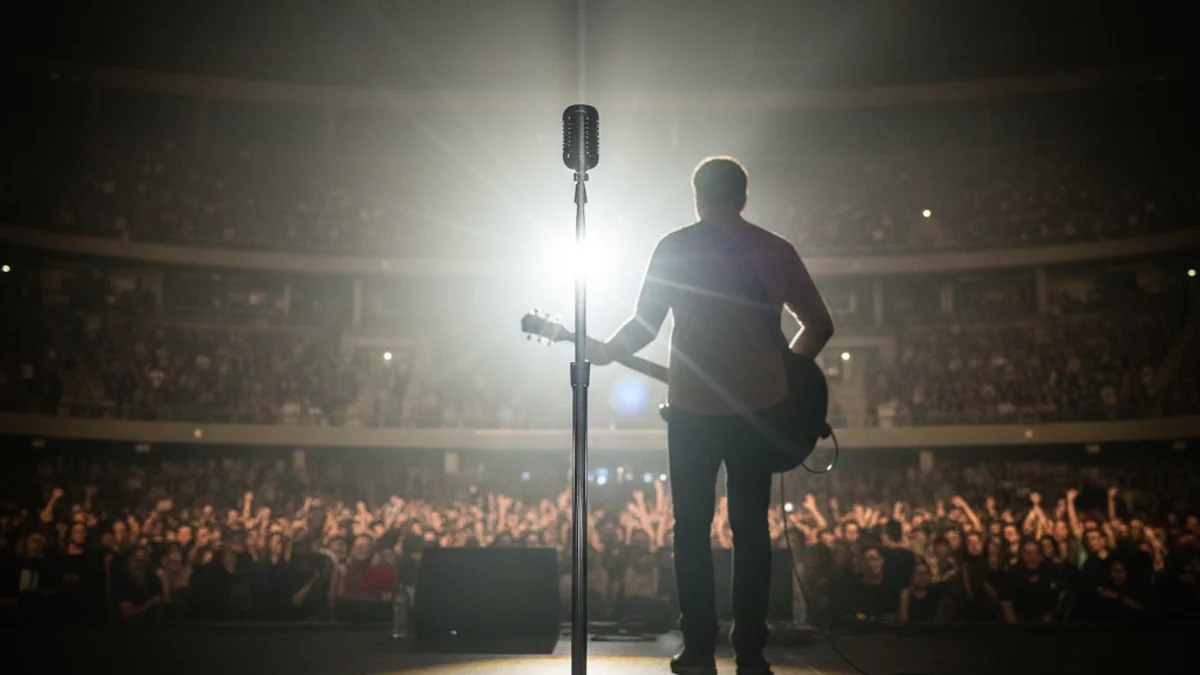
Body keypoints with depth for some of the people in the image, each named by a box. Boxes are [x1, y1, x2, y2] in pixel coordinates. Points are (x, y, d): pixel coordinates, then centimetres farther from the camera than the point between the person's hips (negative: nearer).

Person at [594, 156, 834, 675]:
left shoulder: (675, 248, -2)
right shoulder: (777, 250, 5)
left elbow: (644, 324, -5)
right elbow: (820, 325, 9)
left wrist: (603, 352, 13)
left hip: (694, 409, -2)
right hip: (759, 408, 2)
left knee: (692, 529, 8)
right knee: (751, 527, 10)